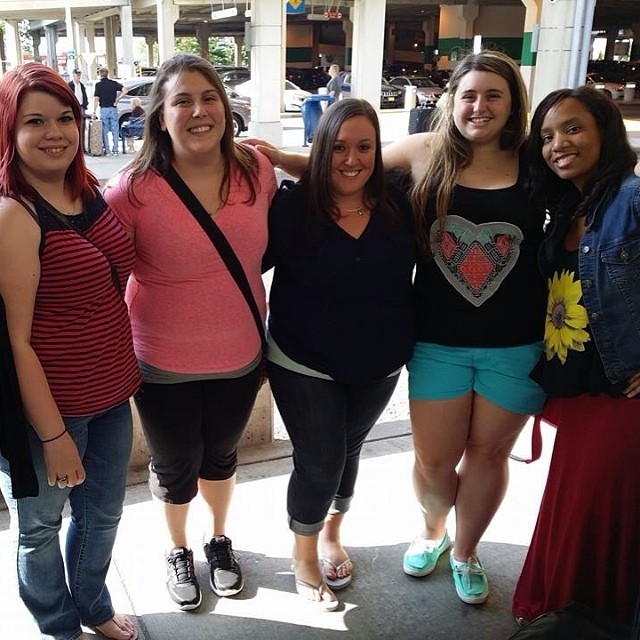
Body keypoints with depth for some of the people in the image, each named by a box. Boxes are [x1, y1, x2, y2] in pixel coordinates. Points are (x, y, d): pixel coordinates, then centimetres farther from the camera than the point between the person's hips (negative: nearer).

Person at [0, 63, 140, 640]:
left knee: (103, 512, 24)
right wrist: (52, 435, -17)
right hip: (49, 405, -7)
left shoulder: (90, 192, 2)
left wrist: (127, 375, 12)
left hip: (111, 394, 7)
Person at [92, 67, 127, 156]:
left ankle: (106, 151, 3)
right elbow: (125, 90, -7)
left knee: (105, 131, 4)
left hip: (104, 109, -2)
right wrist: (117, 99, -3)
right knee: (115, 130, 6)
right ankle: (115, 150, 5)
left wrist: (94, 112, -8)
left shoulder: (98, 85, -4)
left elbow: (96, 99, -10)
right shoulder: (114, 83, 3)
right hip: (113, 109, 2)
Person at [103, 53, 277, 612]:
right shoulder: (136, 188, -20)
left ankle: (219, 539, 54)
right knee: (175, 467, 19)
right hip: (165, 367, -3)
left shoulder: (257, 171, -8)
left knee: (221, 455, 26)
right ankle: (178, 550, 50)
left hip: (239, 357, 3)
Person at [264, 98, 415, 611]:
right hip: (304, 366, -4)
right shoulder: (291, 205, -16)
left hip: (378, 366, 4)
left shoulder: (397, 207, -6)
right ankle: (304, 555, 32)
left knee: (349, 452, 21)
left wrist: (408, 347, 7)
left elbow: (408, 280, 4)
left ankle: (332, 533, 49)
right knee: (319, 462, 4)